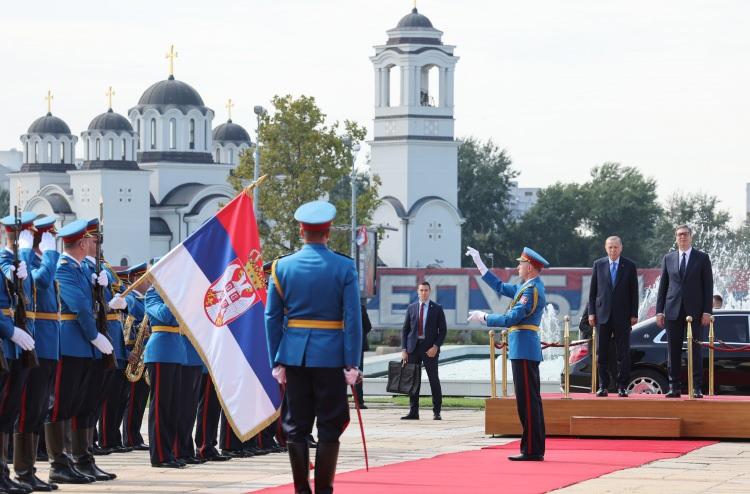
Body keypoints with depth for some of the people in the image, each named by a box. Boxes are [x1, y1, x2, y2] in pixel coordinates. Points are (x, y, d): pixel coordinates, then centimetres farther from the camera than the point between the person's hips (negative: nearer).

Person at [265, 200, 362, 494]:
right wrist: (352, 364, -5)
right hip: (331, 356, -2)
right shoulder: (344, 268, -5)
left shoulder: (282, 267, 2)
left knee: (296, 426, 8)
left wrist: (276, 362, 7)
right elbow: (353, 319, -9)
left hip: (294, 356, 2)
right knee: (330, 426, 4)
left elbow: (272, 318, 2)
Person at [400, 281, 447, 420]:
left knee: (434, 380, -1)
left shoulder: (437, 308, 3)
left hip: (430, 348, -2)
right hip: (413, 348, 2)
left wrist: (435, 347, -11)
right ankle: (413, 411, 6)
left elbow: (443, 330, 1)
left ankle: (436, 412, 4)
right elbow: (405, 329, 9)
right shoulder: (411, 308, 9)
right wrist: (403, 349, 0)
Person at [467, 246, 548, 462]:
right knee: (532, 400, 11)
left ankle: (531, 450, -8)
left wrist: (484, 317, -8)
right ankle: (535, 449, 14)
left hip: (523, 350, -10)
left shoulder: (532, 290, -15)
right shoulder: (527, 286, 16)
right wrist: (479, 264, 28)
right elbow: (501, 287, 27)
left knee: (528, 400, -9)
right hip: (526, 349, 10)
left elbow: (512, 319, -20)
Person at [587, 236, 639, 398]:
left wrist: (634, 314, -2)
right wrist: (591, 313, 1)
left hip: (622, 316, -1)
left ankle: (622, 387, 4)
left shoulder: (629, 266, 3)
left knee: (623, 353, 0)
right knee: (601, 353, 3)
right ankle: (603, 386, 9)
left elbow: (634, 292, 3)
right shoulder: (598, 265, 6)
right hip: (603, 314, 1)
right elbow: (593, 290, 7)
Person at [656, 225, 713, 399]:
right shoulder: (668, 258, 11)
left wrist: (707, 311, -6)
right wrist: (659, 311, 3)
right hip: (673, 311, 2)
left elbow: (708, 286, 2)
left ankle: (697, 388, 0)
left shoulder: (702, 258, 4)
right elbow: (663, 285, 11)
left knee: (695, 350, -2)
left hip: (694, 311, -2)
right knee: (673, 351, 2)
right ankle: (674, 387, 7)